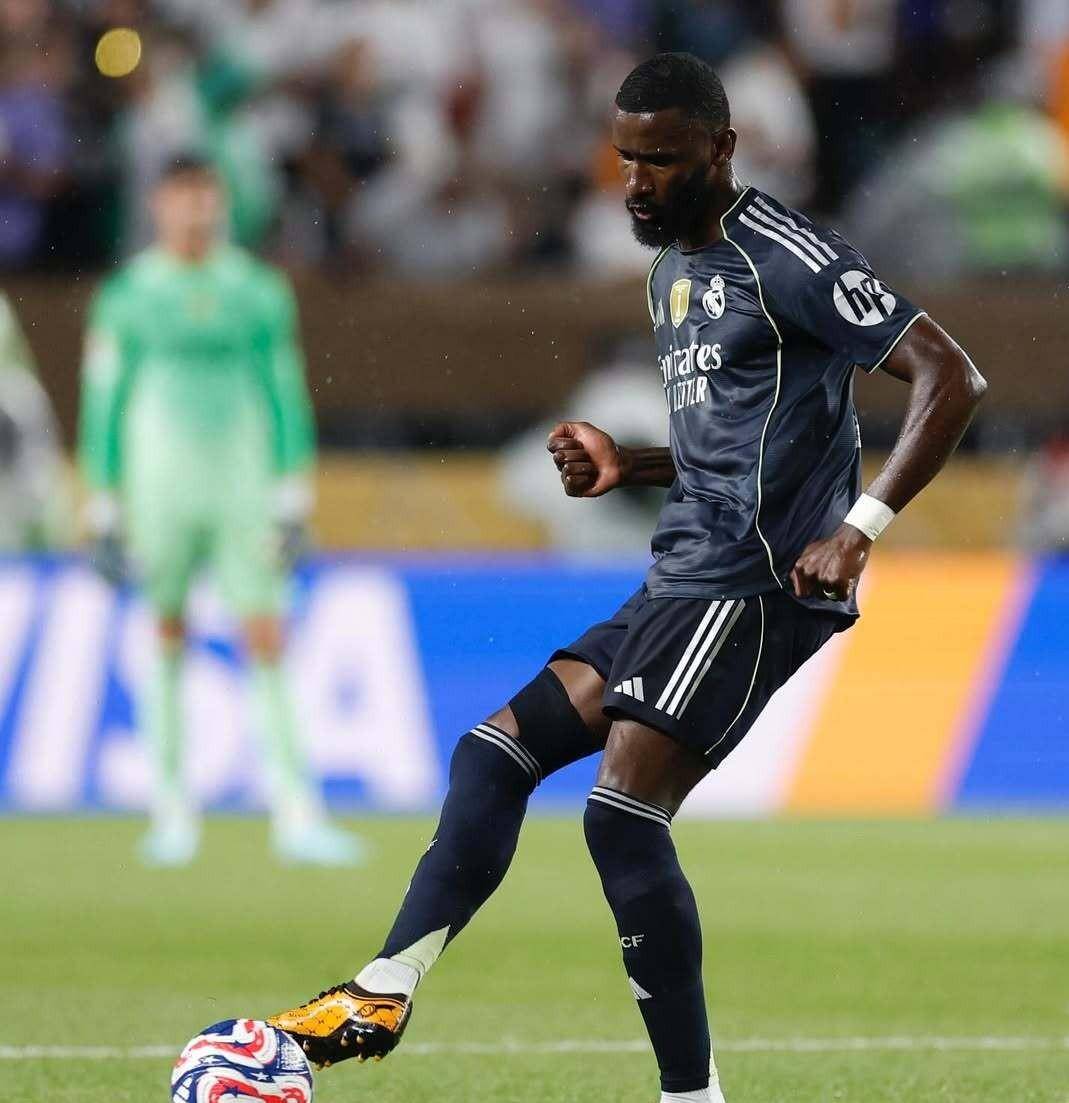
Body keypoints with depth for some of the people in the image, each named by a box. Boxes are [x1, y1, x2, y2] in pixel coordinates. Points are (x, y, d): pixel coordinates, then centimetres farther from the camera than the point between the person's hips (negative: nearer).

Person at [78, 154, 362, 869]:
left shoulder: (259, 292, 6)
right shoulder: (126, 298, 3)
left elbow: (288, 396, 8)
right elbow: (103, 405, 5)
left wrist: (293, 499, 1)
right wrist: (104, 511, 2)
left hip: (245, 488, 0)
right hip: (159, 484, 0)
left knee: (267, 639, -7)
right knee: (168, 633, 2)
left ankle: (296, 812, -8)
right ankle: (173, 805, 12)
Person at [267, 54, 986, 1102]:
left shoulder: (787, 259, -11)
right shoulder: (671, 274, 19)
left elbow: (952, 379, -16)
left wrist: (859, 526, -22)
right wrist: (628, 465, 12)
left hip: (751, 587, -10)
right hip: (681, 586, 10)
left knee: (622, 814, -17)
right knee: (495, 750, 6)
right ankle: (383, 995, 3)